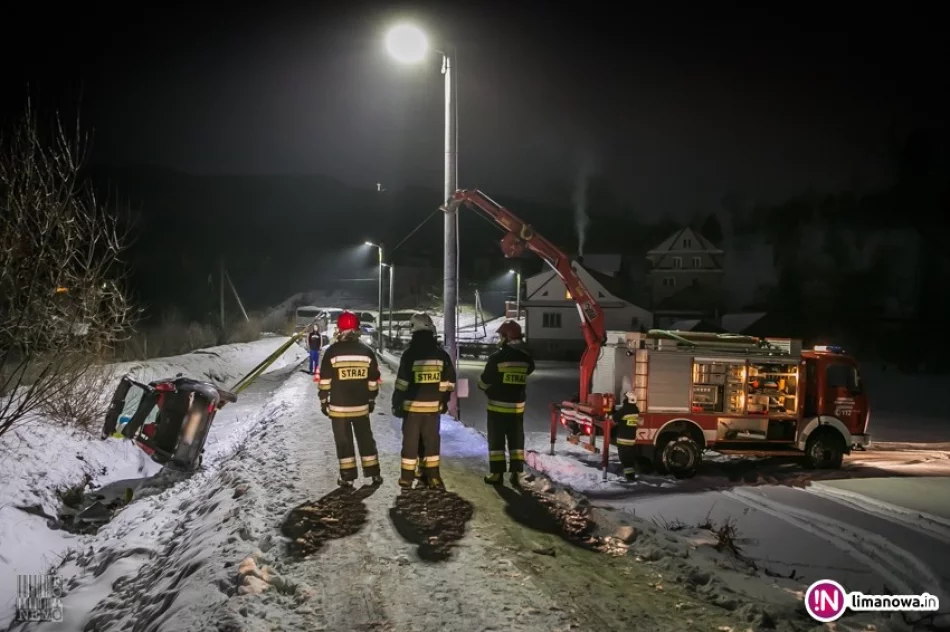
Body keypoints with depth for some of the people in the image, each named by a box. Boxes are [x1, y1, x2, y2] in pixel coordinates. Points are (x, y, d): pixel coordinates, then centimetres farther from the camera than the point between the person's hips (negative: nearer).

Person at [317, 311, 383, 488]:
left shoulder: (332, 351, -10)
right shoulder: (367, 352, -1)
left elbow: (324, 380, -6)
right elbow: (373, 381, 5)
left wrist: (323, 401, 5)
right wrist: (372, 400, 17)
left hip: (338, 407, -3)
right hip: (361, 406, 3)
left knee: (343, 442, 7)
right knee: (366, 439, 14)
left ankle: (348, 477, 10)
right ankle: (374, 474, 19)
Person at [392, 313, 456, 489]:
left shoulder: (410, 353, -10)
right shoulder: (441, 354, 1)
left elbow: (402, 383, -11)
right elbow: (449, 381, 5)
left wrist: (396, 404, -2)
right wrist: (444, 401, 16)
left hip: (412, 405, -3)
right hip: (433, 406, 3)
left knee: (410, 441, 5)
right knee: (431, 441, 11)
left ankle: (407, 477, 11)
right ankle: (431, 476, 12)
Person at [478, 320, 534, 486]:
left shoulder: (497, 357, -15)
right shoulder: (527, 358, 0)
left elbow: (484, 381, -6)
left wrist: (489, 391, 16)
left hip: (498, 405, -4)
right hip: (517, 405, 4)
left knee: (496, 440, 4)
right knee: (516, 440, 10)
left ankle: (496, 473, 5)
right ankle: (516, 473, 9)